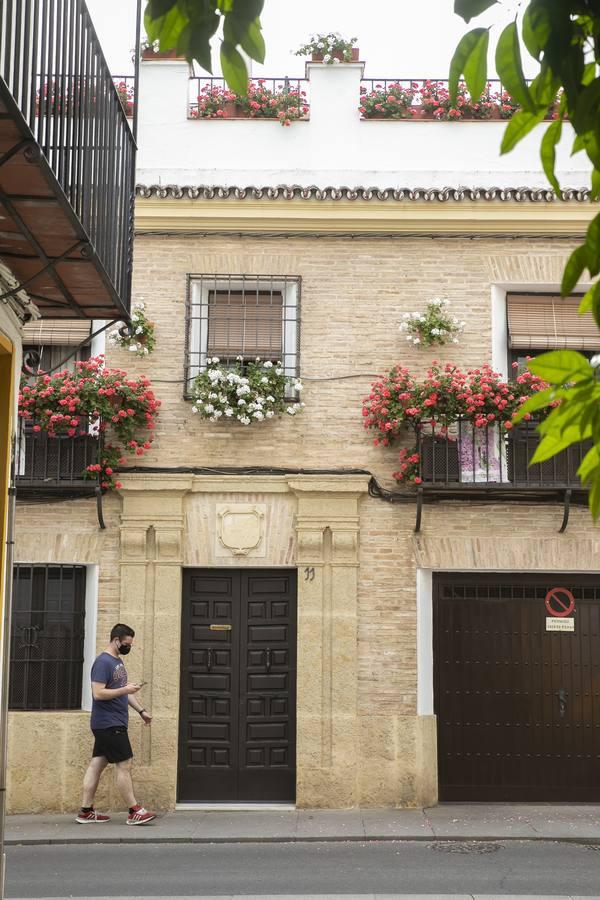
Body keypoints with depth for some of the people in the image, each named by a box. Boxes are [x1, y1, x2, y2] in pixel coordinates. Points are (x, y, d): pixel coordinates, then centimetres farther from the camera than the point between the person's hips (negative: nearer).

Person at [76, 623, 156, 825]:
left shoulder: (118, 661, 15)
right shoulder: (103, 662, -15)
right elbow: (98, 693, -22)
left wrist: (141, 710, 19)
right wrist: (125, 690, -22)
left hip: (113, 724, 9)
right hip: (109, 724, -9)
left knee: (97, 764, 10)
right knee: (124, 765, -6)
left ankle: (86, 811, 14)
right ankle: (134, 812, -1)